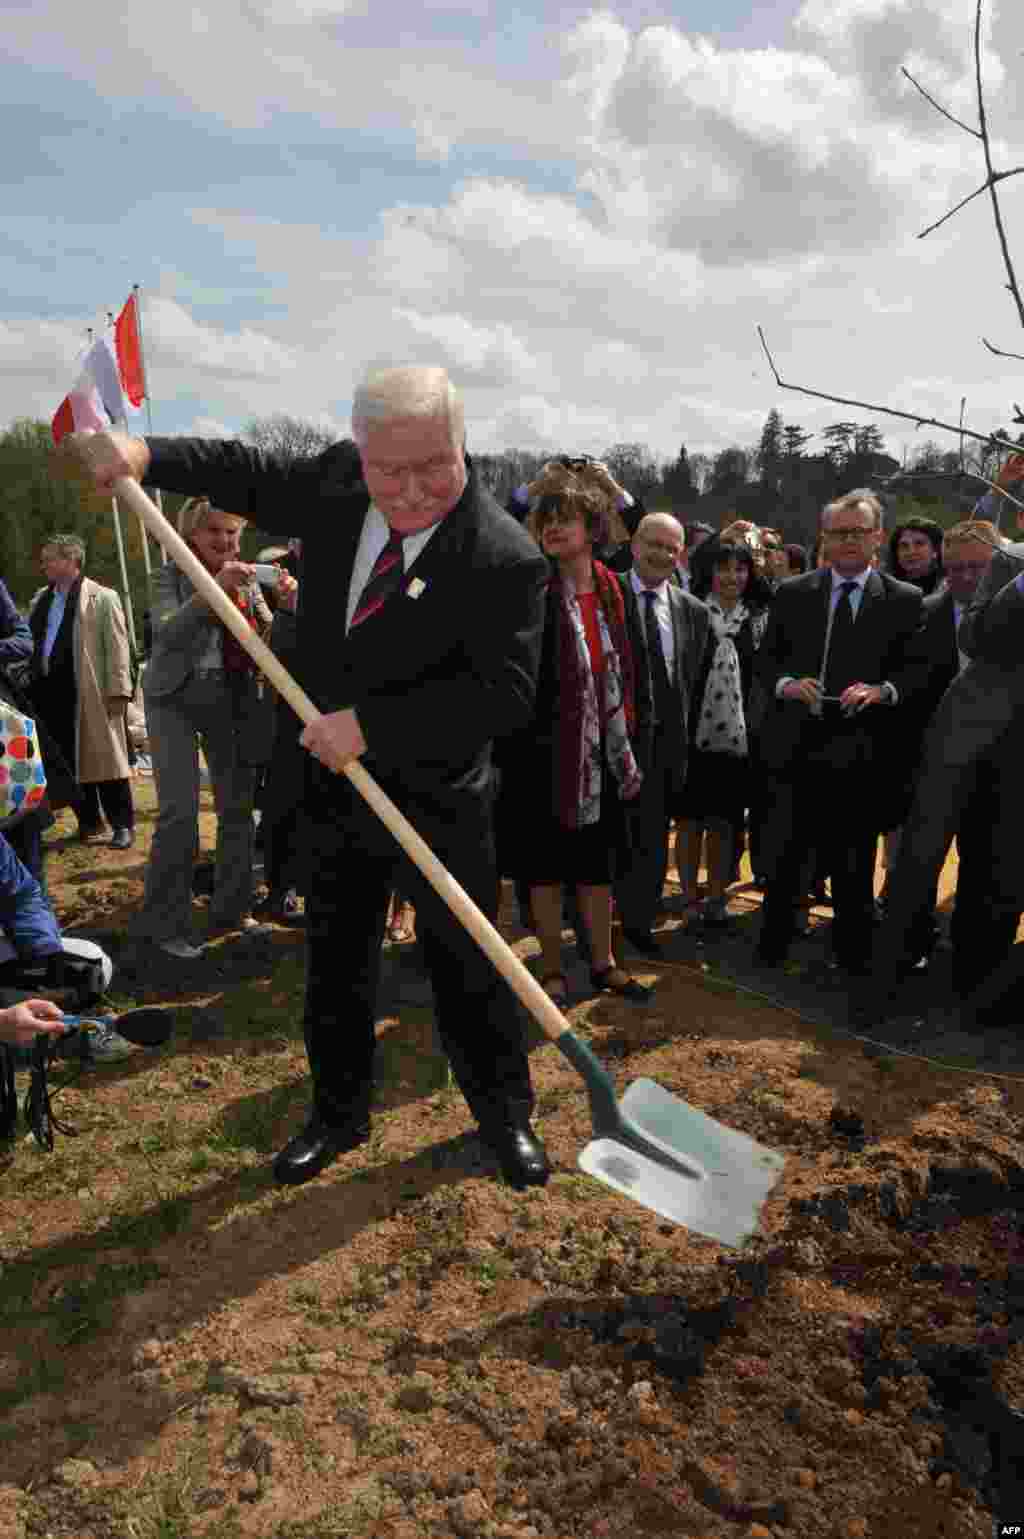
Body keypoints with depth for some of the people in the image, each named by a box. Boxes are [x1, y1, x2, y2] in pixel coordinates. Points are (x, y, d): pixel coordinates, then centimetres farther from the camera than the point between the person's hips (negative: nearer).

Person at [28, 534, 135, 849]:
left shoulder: (102, 598, -4)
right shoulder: (40, 599, 16)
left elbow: (117, 646, -9)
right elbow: (27, 641, 19)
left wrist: (117, 690, -14)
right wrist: (28, 684, 11)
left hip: (89, 694, -7)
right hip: (49, 692, 7)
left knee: (104, 759, -1)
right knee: (68, 761, 12)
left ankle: (122, 824, 6)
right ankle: (88, 820, 24)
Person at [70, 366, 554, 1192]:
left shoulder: (506, 558, -22)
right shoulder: (336, 483, -4)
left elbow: (506, 693, -27)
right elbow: (249, 475, 14)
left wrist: (370, 724, -27)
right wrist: (144, 453, 0)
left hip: (441, 803, -5)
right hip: (336, 783, 5)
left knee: (470, 970, 10)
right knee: (335, 967, 18)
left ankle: (506, 1115, 34)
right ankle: (339, 1114, 40)